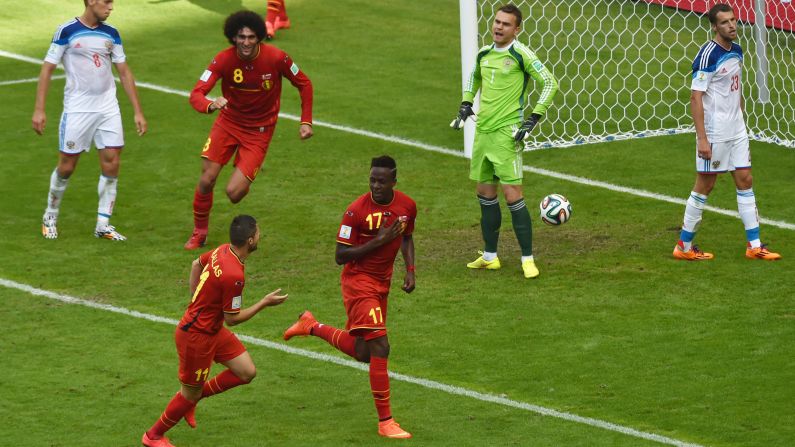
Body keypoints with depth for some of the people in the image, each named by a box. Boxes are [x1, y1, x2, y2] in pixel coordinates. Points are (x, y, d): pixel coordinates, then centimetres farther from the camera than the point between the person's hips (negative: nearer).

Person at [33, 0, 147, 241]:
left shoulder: (111, 34, 6)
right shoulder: (67, 31, -8)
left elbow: (124, 72, 11)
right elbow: (47, 69, -5)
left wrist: (137, 111, 7)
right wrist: (39, 110, -10)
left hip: (108, 109, 4)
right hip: (76, 110, -4)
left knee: (111, 165, -3)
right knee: (66, 166, 3)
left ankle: (103, 225, 7)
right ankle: (50, 216, 26)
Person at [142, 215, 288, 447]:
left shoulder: (222, 251, -5)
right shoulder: (234, 275, -32)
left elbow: (196, 264, 16)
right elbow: (232, 318, -20)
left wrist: (197, 300, 20)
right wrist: (264, 303, -13)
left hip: (214, 330, 9)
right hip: (197, 336, -9)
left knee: (247, 372, 8)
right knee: (191, 394, 8)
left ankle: (192, 399, 24)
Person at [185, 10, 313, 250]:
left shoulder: (276, 58, -20)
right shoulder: (224, 60, -19)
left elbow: (304, 84, -3)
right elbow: (196, 94, -25)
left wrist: (306, 122, -7)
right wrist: (211, 105, -48)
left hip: (259, 131, -2)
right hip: (228, 122, 2)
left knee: (234, 192, -14)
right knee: (206, 180, -4)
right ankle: (199, 232, 22)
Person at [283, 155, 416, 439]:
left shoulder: (407, 206, -3)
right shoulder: (357, 210, -20)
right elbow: (341, 256, -18)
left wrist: (410, 270, 5)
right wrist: (379, 240, -25)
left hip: (382, 283, 7)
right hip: (358, 281, -7)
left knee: (363, 353, 14)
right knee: (379, 346, -16)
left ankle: (312, 327, 34)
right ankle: (385, 421, -10)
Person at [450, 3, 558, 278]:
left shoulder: (520, 55, -10)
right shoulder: (484, 54, 9)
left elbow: (550, 83, -9)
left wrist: (534, 119, -13)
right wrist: (466, 104, 16)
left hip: (506, 132, -7)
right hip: (482, 131, 7)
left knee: (512, 196, -10)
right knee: (485, 194, 12)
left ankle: (528, 259, -2)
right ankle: (490, 256, 23)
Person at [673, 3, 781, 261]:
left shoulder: (737, 52, 8)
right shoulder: (708, 55, -16)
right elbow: (696, 97, -19)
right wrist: (702, 138, -23)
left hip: (736, 131, 8)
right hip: (714, 133, -8)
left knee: (745, 180, 7)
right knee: (705, 185, 0)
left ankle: (754, 246, 10)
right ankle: (684, 247, 11)